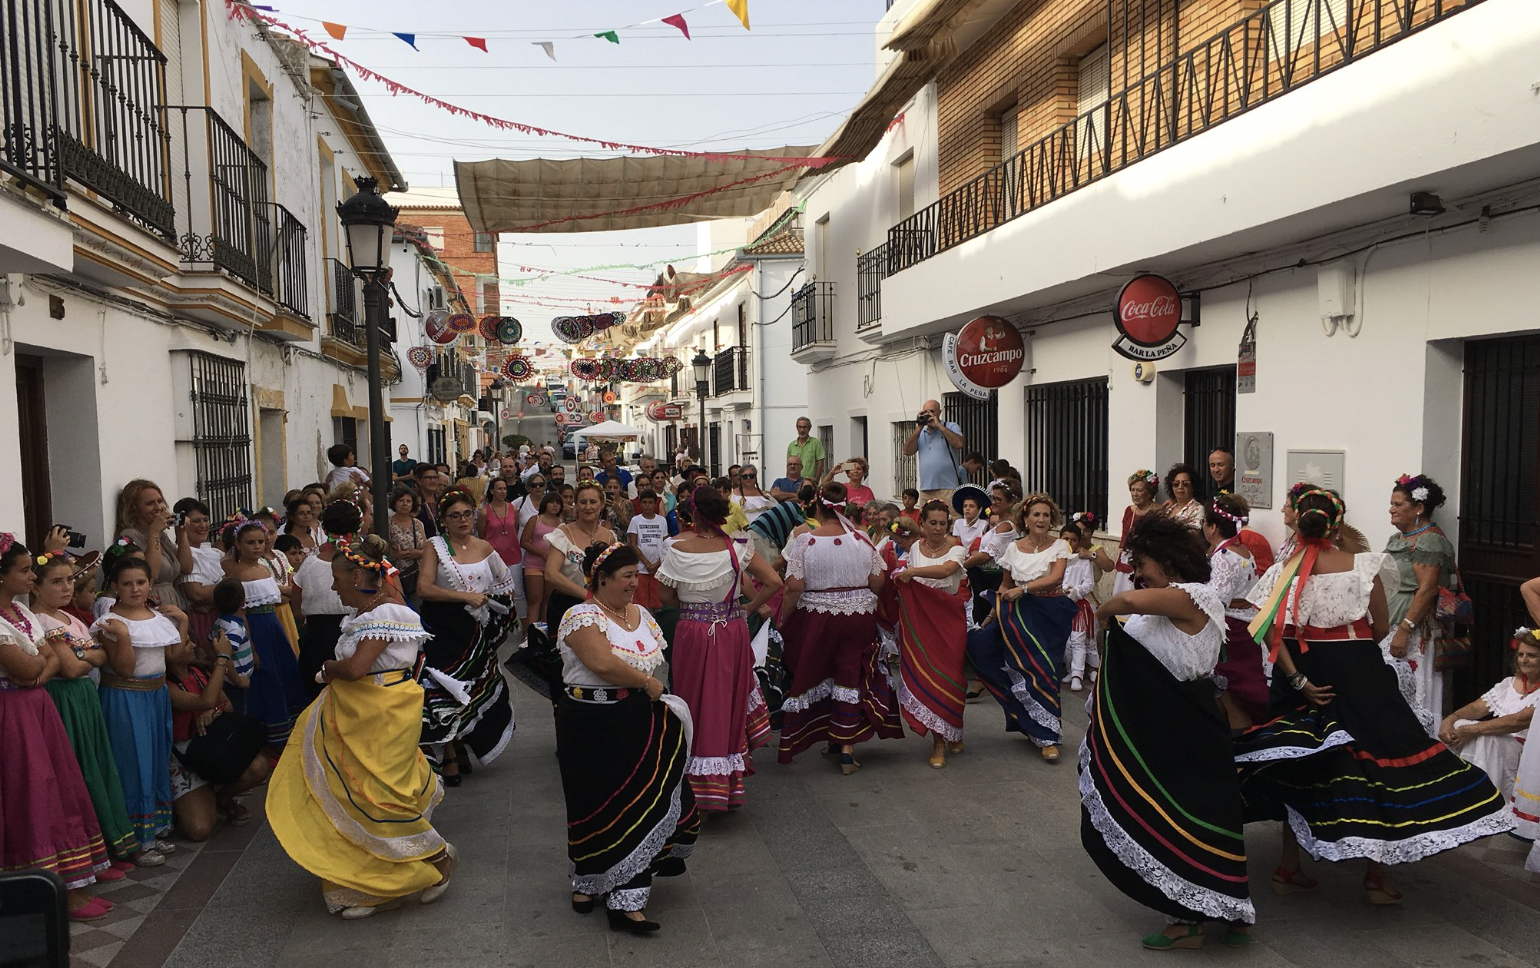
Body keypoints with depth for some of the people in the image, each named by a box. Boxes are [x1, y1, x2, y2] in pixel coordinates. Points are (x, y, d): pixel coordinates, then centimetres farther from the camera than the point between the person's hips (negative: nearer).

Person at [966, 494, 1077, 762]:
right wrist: (996, 609, 5)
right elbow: (1006, 585, 16)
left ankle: (1047, 737, 5)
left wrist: (1023, 589, -26)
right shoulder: (1013, 548, 6)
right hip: (1019, 613, 3)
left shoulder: (1059, 546, -2)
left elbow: (1055, 578, -18)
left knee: (1043, 671, -7)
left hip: (1051, 614, -3)